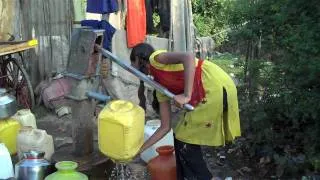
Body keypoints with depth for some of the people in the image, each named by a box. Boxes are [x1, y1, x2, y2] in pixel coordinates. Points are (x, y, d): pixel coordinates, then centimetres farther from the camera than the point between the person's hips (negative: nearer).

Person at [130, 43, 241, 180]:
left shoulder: (155, 58, 0)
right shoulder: (160, 88, 21)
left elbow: (189, 58, -19)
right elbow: (165, 127, 20)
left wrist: (186, 95, -24)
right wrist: (140, 149, 26)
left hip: (216, 87, -9)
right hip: (210, 92, 9)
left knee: (185, 142, 1)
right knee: (182, 138, 16)